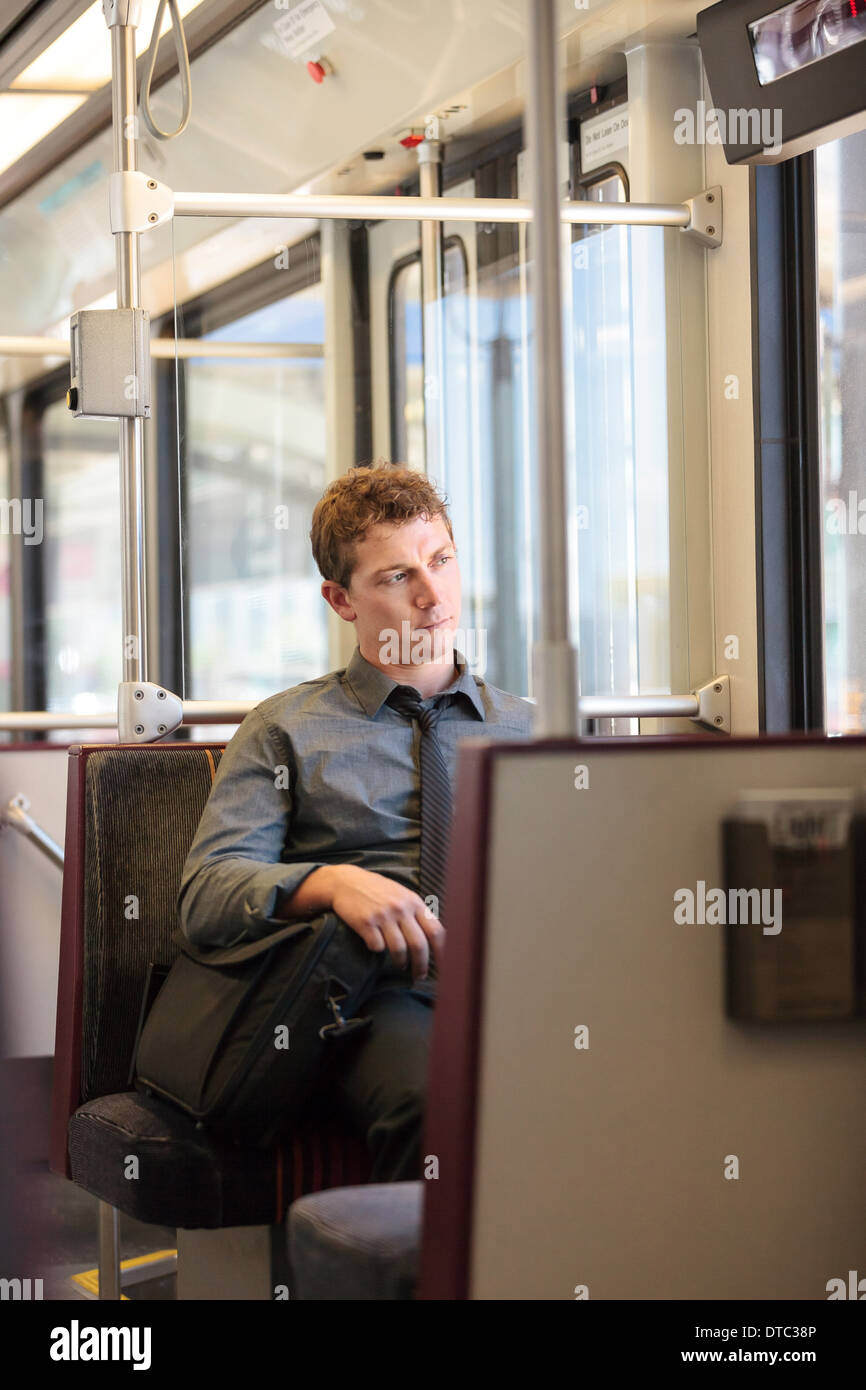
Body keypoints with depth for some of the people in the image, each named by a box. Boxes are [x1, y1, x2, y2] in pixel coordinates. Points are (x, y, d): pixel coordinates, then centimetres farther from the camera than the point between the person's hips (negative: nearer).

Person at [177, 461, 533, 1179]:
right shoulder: (287, 729, 18)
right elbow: (205, 893, 6)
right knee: (432, 1101, -40)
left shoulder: (527, 728, 27)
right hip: (381, 990, -2)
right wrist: (332, 882, -14)